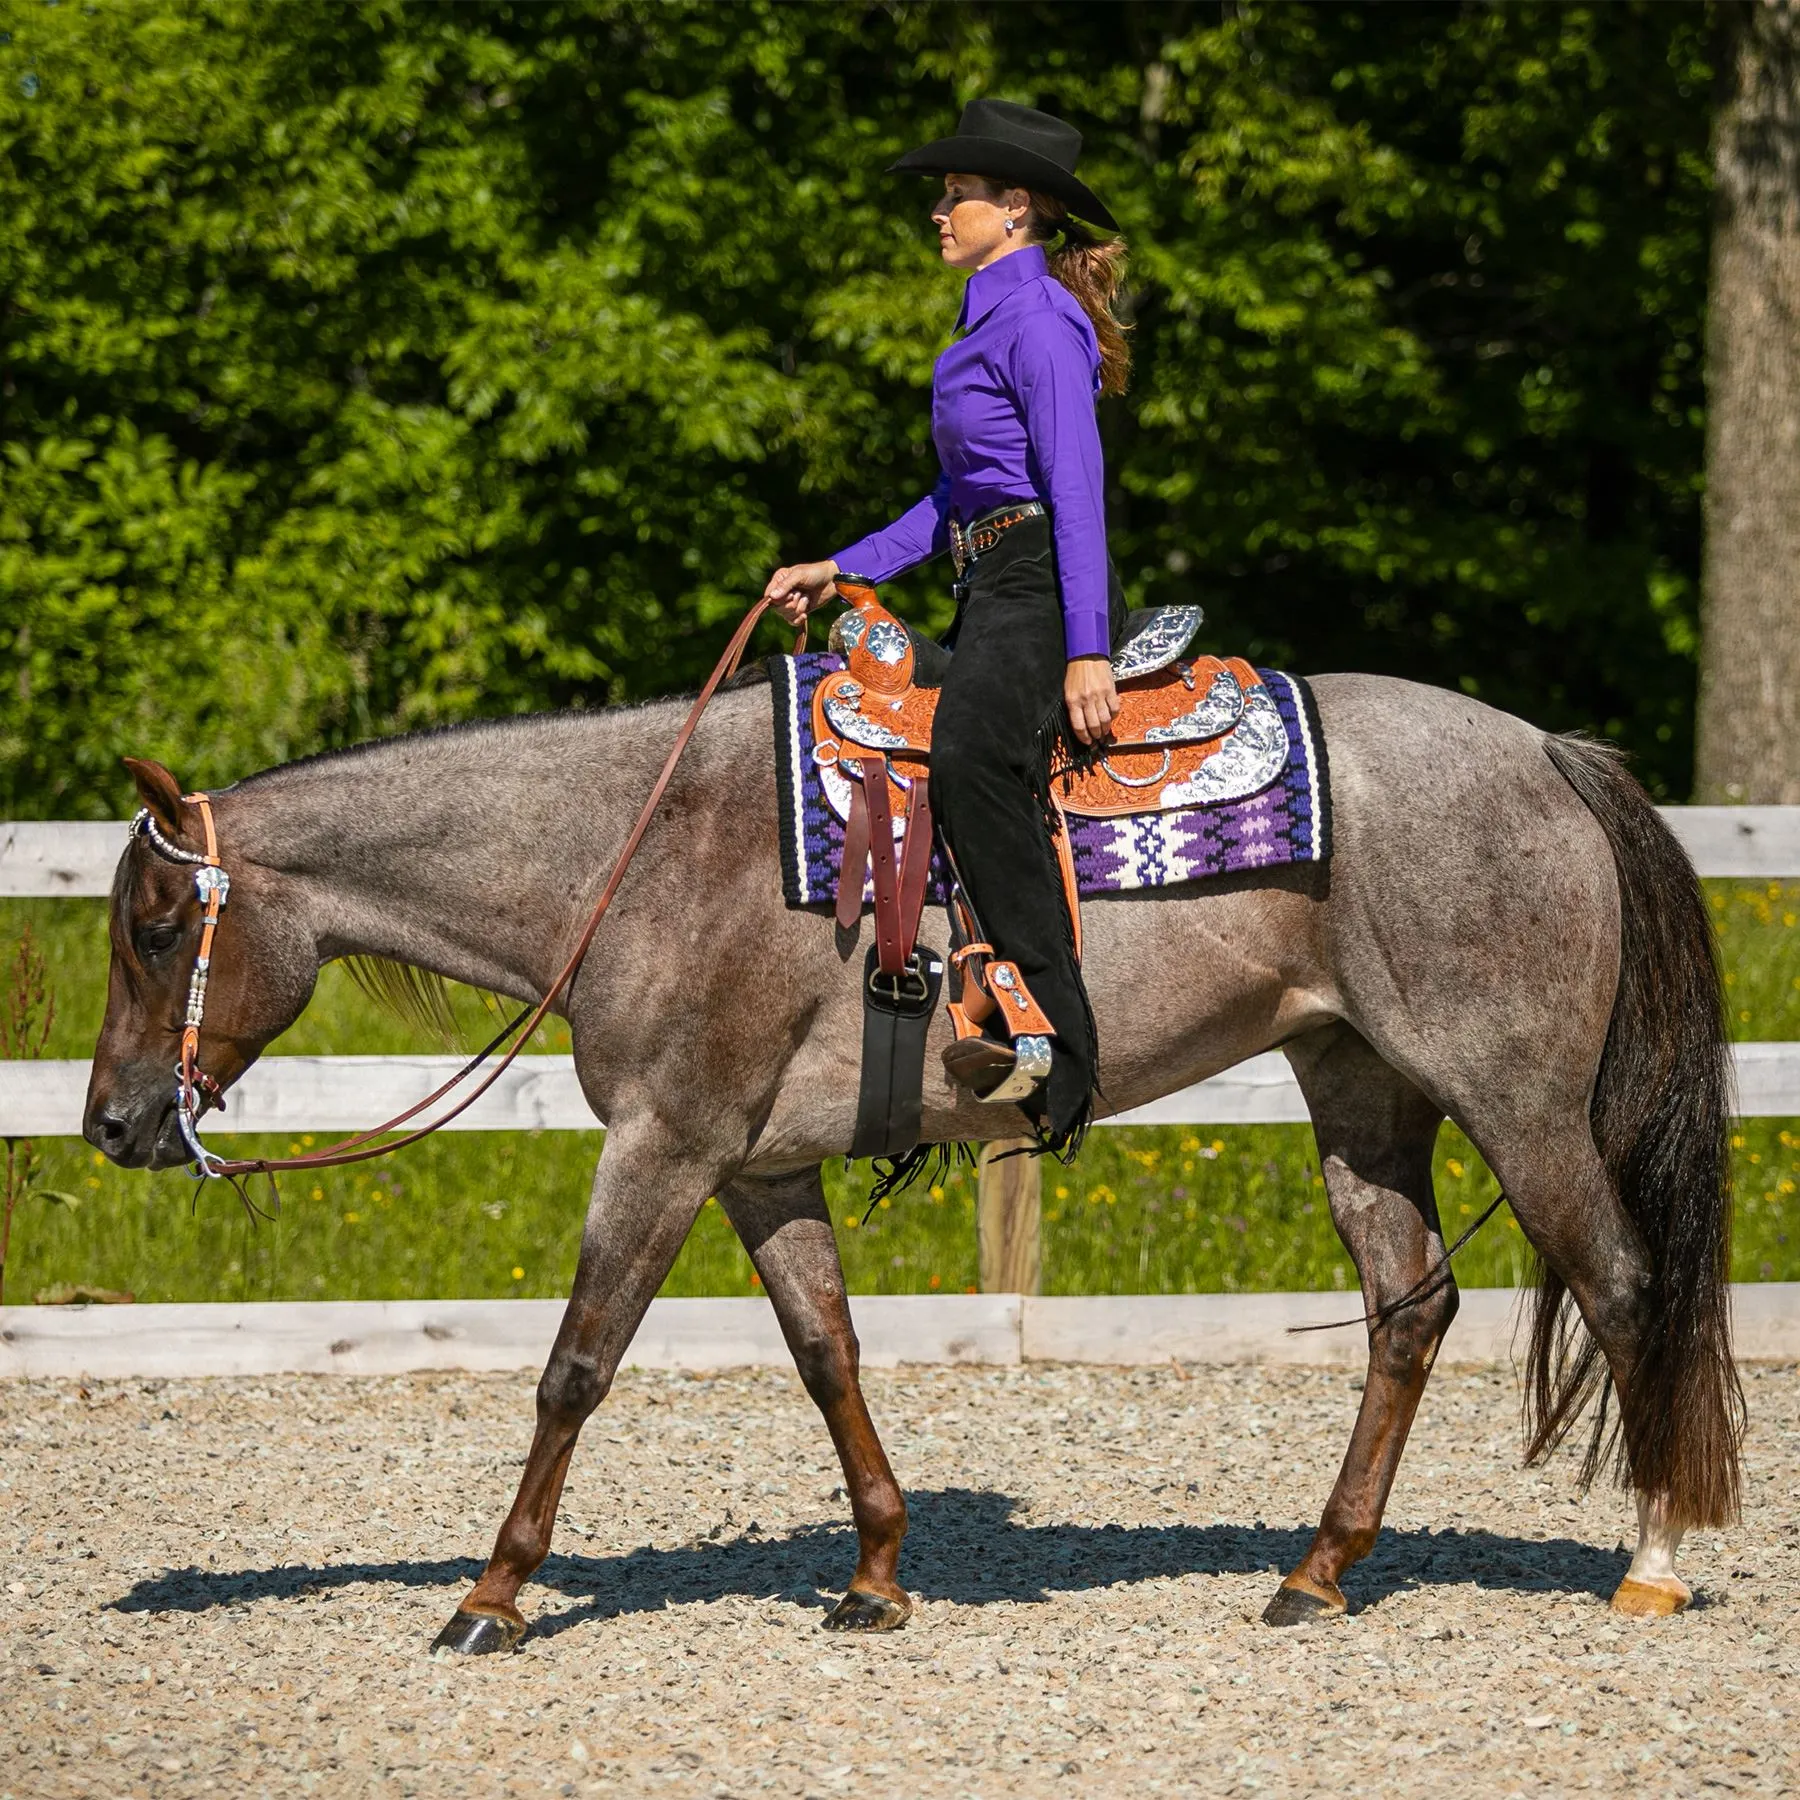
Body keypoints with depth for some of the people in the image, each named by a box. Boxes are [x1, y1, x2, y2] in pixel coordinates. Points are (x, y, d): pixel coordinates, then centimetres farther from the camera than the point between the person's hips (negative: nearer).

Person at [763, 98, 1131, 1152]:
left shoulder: (1039, 319, -10)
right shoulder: (996, 318, 22)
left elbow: (1077, 489, -17)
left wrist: (1086, 652, -24)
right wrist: (844, 571, 22)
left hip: (1043, 586, -12)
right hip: (996, 593, 12)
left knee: (972, 754, -32)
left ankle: (1056, 1040, -37)